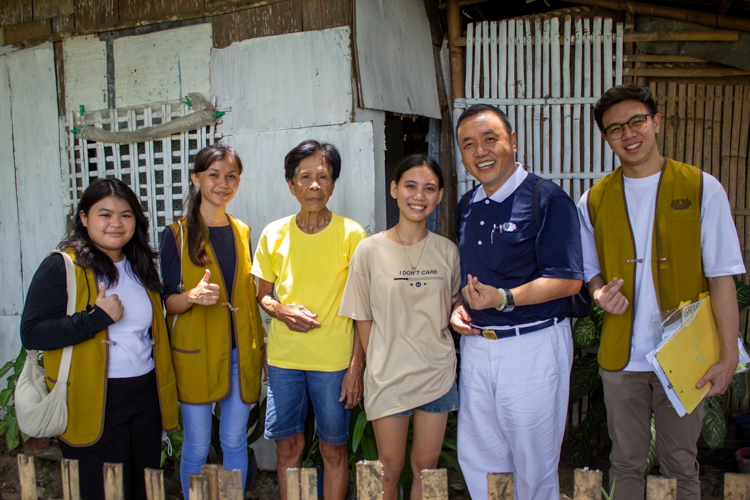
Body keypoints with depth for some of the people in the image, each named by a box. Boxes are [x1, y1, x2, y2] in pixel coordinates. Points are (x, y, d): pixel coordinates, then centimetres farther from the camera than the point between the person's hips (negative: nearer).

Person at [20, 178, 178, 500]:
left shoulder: (140, 266, 11)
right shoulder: (61, 267, -9)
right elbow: (32, 334, -15)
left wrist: (163, 387, 15)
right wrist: (97, 317, -24)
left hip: (145, 396, 6)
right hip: (93, 405, -5)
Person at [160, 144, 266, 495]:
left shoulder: (242, 232, 9)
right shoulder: (176, 233, -4)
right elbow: (168, 302, -3)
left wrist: (261, 342, 15)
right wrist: (193, 296, -25)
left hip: (240, 353, 4)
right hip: (195, 354, -3)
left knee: (235, 442, 12)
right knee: (196, 447, 6)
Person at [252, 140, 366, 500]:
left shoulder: (351, 234, -6)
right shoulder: (274, 234, 2)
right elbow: (263, 294, 13)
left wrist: (357, 365, -9)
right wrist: (281, 311, -9)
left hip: (334, 359, -2)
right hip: (283, 358, 3)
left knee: (333, 448, 9)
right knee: (287, 445, 12)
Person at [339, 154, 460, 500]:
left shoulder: (447, 251, 1)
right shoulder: (370, 250, -6)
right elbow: (363, 318, -1)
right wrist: (378, 363, -4)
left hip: (437, 374, 2)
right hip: (388, 376, -2)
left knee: (426, 467, 13)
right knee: (389, 470, 10)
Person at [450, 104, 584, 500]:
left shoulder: (547, 199, -10)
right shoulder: (467, 207, 11)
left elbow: (568, 281, -15)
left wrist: (504, 299, -25)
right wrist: (459, 308, 3)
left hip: (533, 345, -6)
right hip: (476, 344, 6)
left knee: (534, 466, 9)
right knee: (476, 457, 16)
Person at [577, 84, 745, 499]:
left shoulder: (702, 189, -4)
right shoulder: (594, 200, 3)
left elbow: (721, 277, -6)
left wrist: (728, 355, -9)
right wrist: (600, 293, -10)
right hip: (620, 356, 2)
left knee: (680, 465, 12)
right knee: (626, 462, 14)